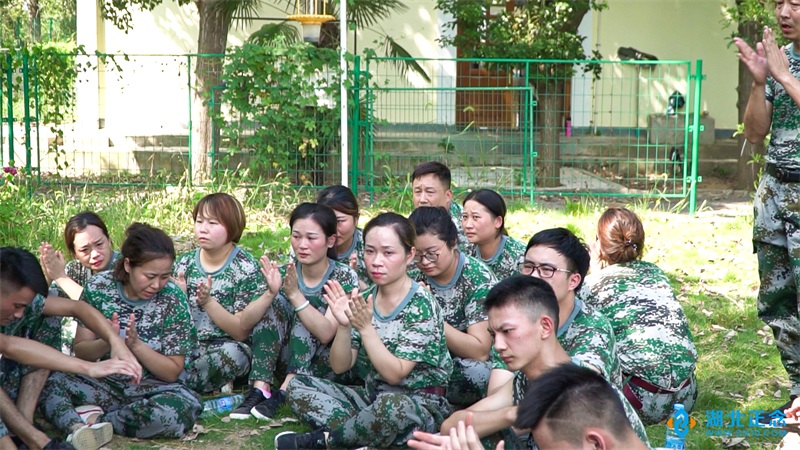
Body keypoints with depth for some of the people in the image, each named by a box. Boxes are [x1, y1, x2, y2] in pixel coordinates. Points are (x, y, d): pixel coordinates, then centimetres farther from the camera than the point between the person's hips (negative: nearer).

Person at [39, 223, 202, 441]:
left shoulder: (173, 300, -9)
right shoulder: (99, 287, -5)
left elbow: (172, 372, -6)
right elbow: (81, 352, 1)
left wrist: (136, 344, -22)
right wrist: (107, 342, -22)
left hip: (151, 388, -1)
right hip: (104, 382, 1)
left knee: (183, 408, -36)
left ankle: (95, 419, -21)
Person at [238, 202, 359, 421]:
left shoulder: (344, 277, -12)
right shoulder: (285, 274, 0)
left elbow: (326, 334, -27)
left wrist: (295, 295, -37)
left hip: (329, 368, -3)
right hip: (289, 362, 3)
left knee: (306, 309, -26)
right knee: (272, 302, -19)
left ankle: (283, 393, -35)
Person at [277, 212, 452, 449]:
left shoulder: (421, 306, -15)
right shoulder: (364, 301, 3)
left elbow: (395, 374, -20)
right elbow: (340, 366, -1)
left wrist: (365, 327, -28)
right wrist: (344, 325, -18)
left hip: (419, 404, -6)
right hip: (373, 397, 7)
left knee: (392, 406, -40)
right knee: (298, 386, -4)